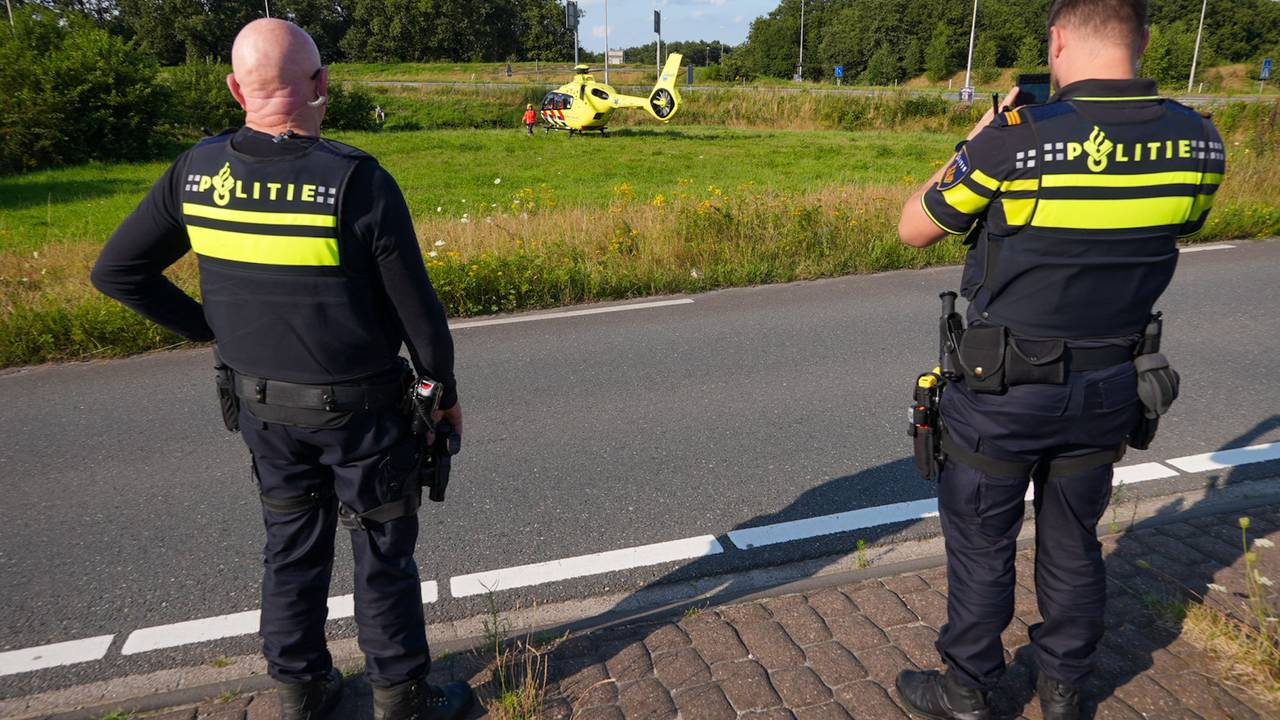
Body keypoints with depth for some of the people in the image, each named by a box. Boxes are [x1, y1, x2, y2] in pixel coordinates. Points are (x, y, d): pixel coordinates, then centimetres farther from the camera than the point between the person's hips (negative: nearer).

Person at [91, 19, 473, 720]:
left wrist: (213, 328, 10)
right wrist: (445, 391, 0)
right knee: (382, 555, 12)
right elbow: (416, 308, -15)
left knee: (292, 546, 21)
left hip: (259, 403, 5)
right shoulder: (357, 180, -21)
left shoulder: (197, 172, -5)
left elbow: (115, 272, 4)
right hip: (357, 407, -5)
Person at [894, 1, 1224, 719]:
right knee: (1073, 544, 21)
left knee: (981, 548, 13)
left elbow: (914, 229, -8)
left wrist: (975, 143, 4)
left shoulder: (1015, 139, -22)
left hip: (1004, 392, -4)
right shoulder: (1197, 142, -6)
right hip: (1108, 391, 5)